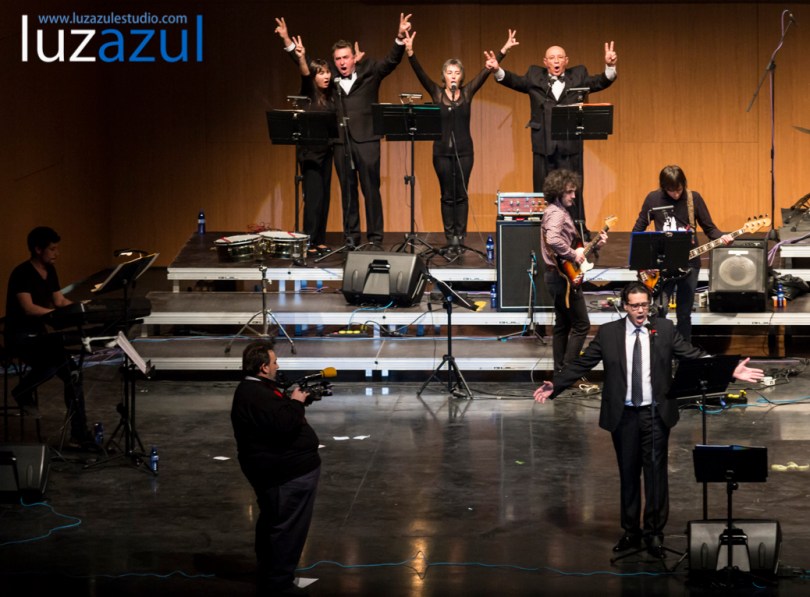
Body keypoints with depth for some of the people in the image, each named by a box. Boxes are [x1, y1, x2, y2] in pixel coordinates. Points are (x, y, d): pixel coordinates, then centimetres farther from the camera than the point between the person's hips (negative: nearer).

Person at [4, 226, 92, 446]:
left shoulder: (50, 271, 9)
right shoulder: (22, 273, -16)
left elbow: (60, 301, 13)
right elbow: (28, 308, -26)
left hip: (39, 334, 8)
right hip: (20, 336, -8)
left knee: (72, 372, -10)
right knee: (60, 351, -33)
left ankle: (79, 433, -8)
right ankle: (23, 391, -9)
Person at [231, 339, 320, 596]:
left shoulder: (257, 389, 12)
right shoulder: (255, 397, -24)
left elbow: (280, 414, 21)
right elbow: (284, 424, -32)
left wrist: (293, 400, 7)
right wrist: (296, 402, -16)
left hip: (280, 471, 12)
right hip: (287, 476, -12)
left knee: (272, 525, 23)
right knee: (288, 529, -6)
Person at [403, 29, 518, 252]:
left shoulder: (467, 92, 4)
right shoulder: (436, 92, 2)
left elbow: (485, 73, -2)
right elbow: (420, 73, -9)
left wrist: (503, 51, -10)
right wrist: (409, 52, -24)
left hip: (464, 150, 0)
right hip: (442, 150, 0)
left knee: (461, 195, 3)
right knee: (447, 196, 5)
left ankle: (460, 237, 8)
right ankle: (450, 238, 9)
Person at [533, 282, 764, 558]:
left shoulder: (665, 329, 0)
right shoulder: (608, 333, 0)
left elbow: (695, 357, -3)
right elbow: (581, 364, 0)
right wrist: (554, 385, -9)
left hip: (655, 414, 0)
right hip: (623, 415, 1)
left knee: (656, 473, 1)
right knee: (628, 474, 10)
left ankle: (654, 532, 13)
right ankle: (631, 532, 22)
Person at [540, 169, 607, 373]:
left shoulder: (561, 211, 16)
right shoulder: (556, 213, -17)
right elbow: (553, 240, -35)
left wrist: (595, 244, 10)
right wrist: (573, 255, -24)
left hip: (559, 277, 11)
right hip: (564, 275, -11)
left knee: (562, 325, 14)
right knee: (581, 325, -5)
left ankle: (560, 372, 19)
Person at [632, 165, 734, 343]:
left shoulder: (694, 198, -1)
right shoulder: (653, 199, -2)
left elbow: (709, 227, 5)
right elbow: (638, 229, 7)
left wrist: (721, 237, -16)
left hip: (689, 263, 1)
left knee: (684, 314, 6)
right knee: (659, 311, -13)